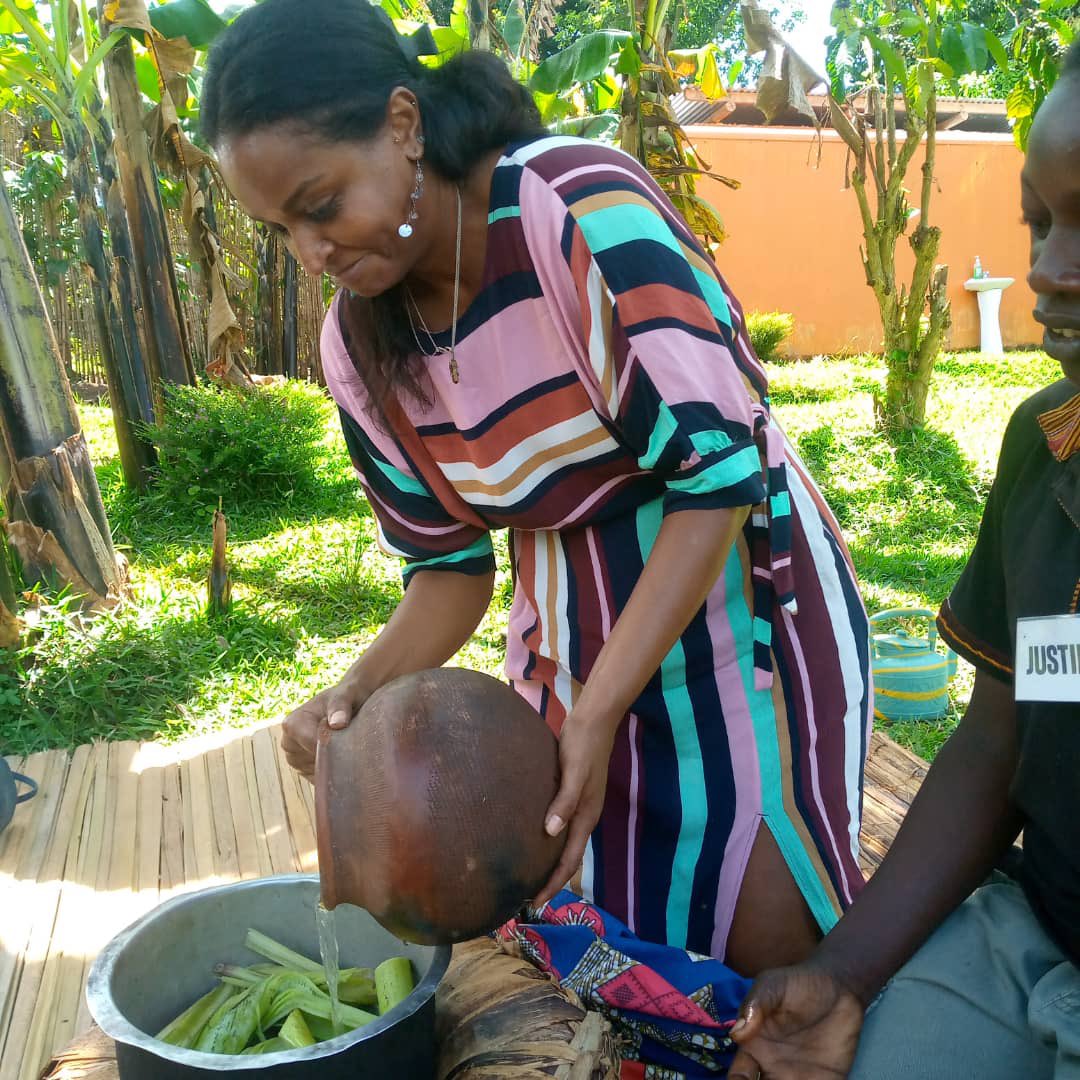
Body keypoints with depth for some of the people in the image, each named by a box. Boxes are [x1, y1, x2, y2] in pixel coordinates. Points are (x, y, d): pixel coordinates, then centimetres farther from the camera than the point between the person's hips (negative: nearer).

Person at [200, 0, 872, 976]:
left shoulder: (586, 207, -23)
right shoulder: (358, 346, -5)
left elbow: (718, 470, -25)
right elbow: (450, 562, 2)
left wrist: (596, 715, -28)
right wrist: (362, 689, -16)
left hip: (741, 598, -4)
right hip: (571, 636, 5)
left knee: (774, 945, 0)